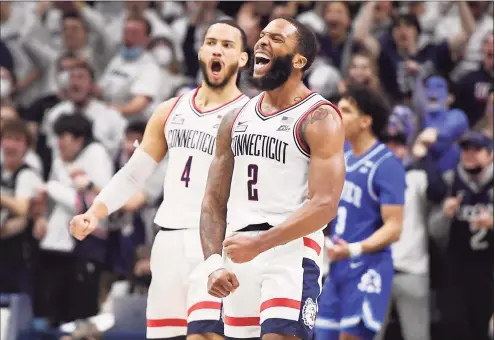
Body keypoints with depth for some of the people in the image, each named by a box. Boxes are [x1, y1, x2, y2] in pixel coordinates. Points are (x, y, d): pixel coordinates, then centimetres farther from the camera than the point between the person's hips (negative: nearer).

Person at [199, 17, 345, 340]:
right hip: (239, 256, 7)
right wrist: (213, 263, -2)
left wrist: (259, 244, -21)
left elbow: (324, 205, -16)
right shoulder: (236, 120, 13)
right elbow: (214, 201, 13)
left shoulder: (319, 118, -7)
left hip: (292, 252, -7)